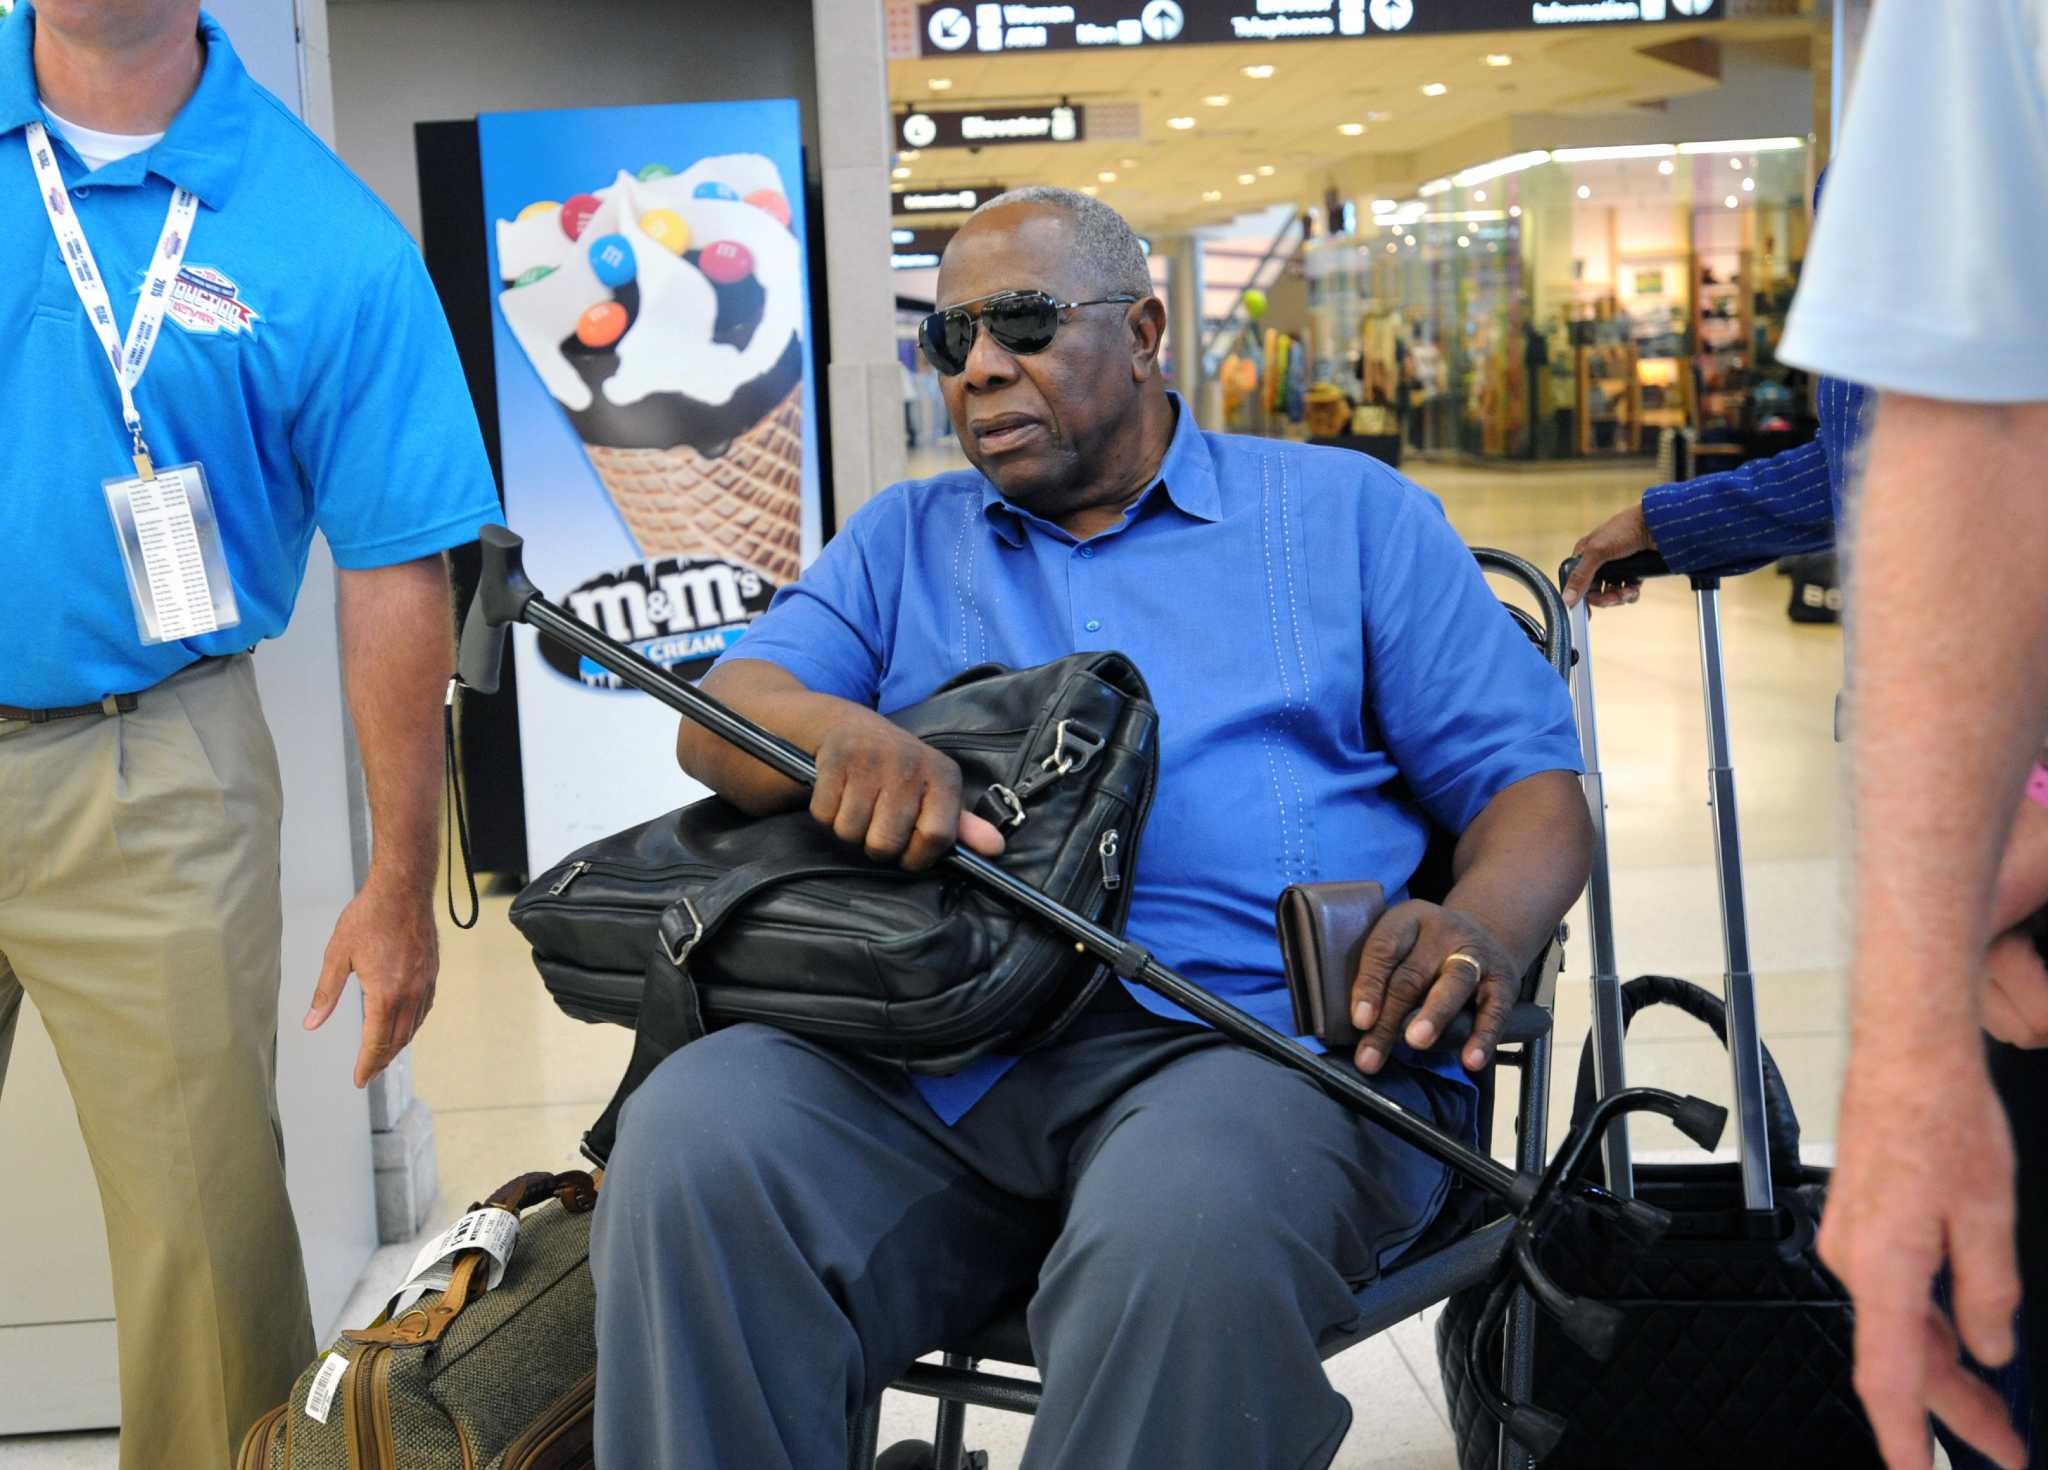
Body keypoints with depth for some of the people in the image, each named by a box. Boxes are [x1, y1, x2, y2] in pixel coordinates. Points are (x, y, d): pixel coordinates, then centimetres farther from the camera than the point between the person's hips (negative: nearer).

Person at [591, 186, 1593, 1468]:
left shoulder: (1346, 512, 19)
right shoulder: (903, 539, 27)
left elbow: (1532, 782, 12)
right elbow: (724, 717, 11)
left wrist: (1483, 929, -12)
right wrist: (847, 734, -15)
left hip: (1259, 1034, -2)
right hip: (935, 1054, 3)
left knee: (1183, 1229, -37)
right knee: (688, 1144, -28)